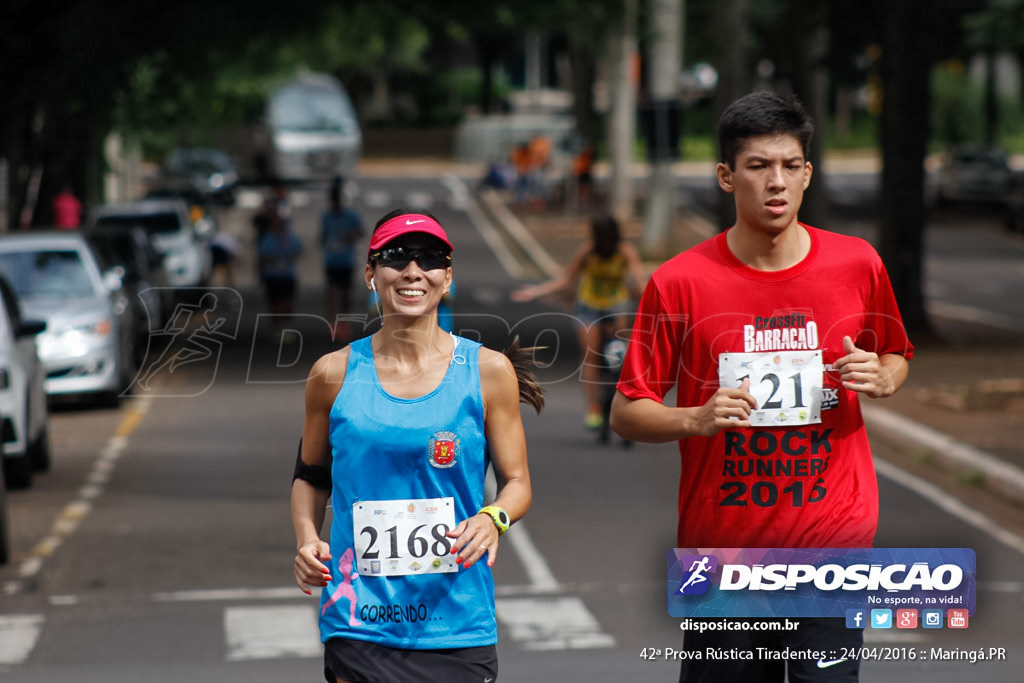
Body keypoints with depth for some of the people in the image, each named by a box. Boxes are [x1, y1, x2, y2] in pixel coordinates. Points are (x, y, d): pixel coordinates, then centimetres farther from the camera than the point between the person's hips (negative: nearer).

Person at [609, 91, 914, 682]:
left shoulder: (858, 265, 2)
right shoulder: (681, 282, -4)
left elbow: (897, 358, 20)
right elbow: (626, 413, 0)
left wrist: (880, 378, -3)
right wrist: (697, 419, -19)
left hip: (833, 543, 1)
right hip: (721, 545, 0)